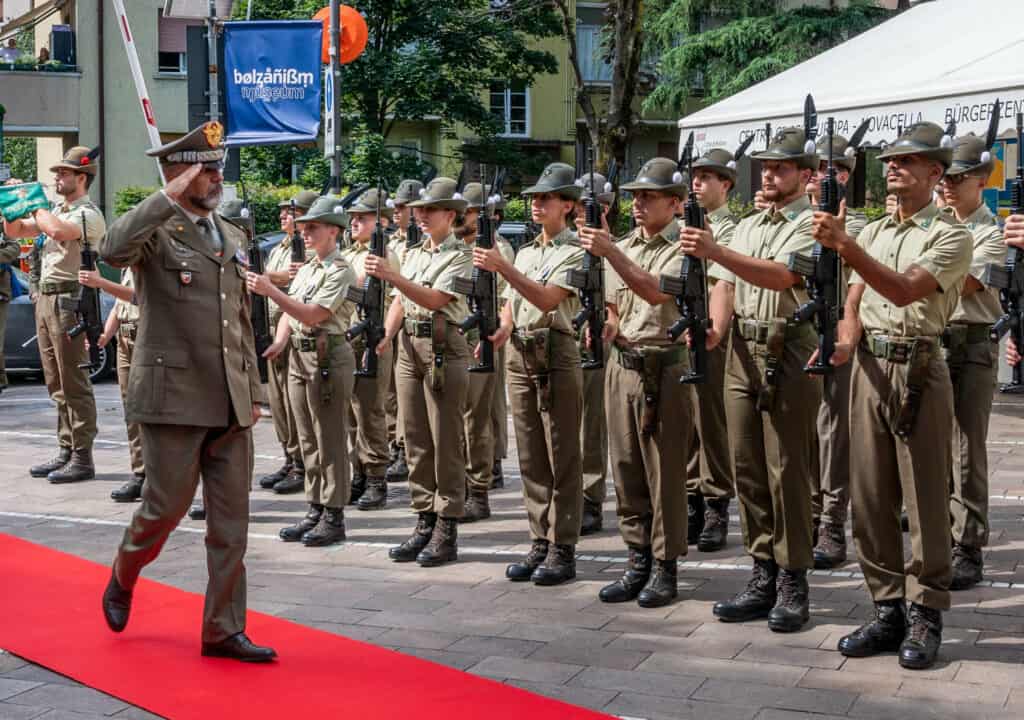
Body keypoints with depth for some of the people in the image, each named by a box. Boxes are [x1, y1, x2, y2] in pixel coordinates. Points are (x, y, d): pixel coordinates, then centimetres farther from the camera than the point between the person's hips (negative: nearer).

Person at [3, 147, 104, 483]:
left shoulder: (89, 214, -9)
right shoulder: (55, 210, 18)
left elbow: (58, 231, -29)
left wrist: (35, 205, -13)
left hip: (68, 301, -9)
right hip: (45, 299, 9)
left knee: (74, 384, -6)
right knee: (56, 384, 11)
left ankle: (82, 459, -3)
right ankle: (66, 452, 18)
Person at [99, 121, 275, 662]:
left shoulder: (232, 236, 15)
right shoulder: (154, 230, -5)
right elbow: (112, 250, -30)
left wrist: (252, 391, 17)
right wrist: (169, 197, -25)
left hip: (230, 404, 6)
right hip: (173, 397, -6)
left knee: (231, 520, 6)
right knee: (166, 506, 3)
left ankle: (224, 629, 15)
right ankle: (123, 578, 33)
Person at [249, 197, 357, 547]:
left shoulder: (340, 271, -10)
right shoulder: (306, 268, 16)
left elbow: (312, 315, -20)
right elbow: (289, 313, 18)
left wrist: (270, 290, -23)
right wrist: (279, 342, -1)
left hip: (327, 357, -8)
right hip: (298, 357, 9)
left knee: (330, 441, -3)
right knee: (308, 440, 12)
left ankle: (334, 516, 3)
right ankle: (315, 510, 19)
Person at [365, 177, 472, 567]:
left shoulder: (460, 255, -5)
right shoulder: (413, 254, 18)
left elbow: (434, 299, -18)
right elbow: (399, 303, 18)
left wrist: (392, 276, -26)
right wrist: (385, 337, 3)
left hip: (444, 349, -7)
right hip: (409, 347, 7)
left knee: (446, 443, -3)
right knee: (415, 441, 8)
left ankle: (447, 531, 1)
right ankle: (424, 523, 16)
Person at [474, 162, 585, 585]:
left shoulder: (573, 253, -5)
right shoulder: (524, 253, 18)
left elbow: (547, 299, -19)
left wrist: (503, 267, -24)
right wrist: (499, 332, -1)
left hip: (556, 355, -7)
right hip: (520, 356, 7)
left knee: (562, 459, -3)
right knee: (531, 459, 9)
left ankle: (563, 551, 1)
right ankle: (540, 544, 16)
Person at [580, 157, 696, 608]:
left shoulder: (683, 248, -6)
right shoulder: (622, 247, 14)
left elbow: (657, 291, -23)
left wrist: (610, 253, -29)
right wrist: (606, 327, -1)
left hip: (665, 367, -7)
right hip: (622, 363, 7)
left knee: (664, 472, -1)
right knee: (627, 469, 9)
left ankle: (665, 567, 7)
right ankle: (638, 561, 18)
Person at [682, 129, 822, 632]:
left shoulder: (811, 226, -5)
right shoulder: (746, 227, 19)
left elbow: (781, 275, -22)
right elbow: (725, 286, 14)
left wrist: (715, 251, -30)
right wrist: (715, 329, -6)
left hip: (789, 357, -7)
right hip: (742, 354, 7)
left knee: (787, 472, -4)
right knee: (748, 470, 8)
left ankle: (793, 585, 4)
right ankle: (764, 577, 16)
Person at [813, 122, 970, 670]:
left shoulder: (950, 236, -4)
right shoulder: (872, 232, 17)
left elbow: (904, 290, -19)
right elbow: (854, 302, 12)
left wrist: (843, 246, -27)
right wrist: (844, 342, -10)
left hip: (918, 368, -6)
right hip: (869, 365, 6)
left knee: (925, 499, -1)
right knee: (869, 498, 7)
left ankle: (925, 617, 8)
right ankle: (887, 610, 17)